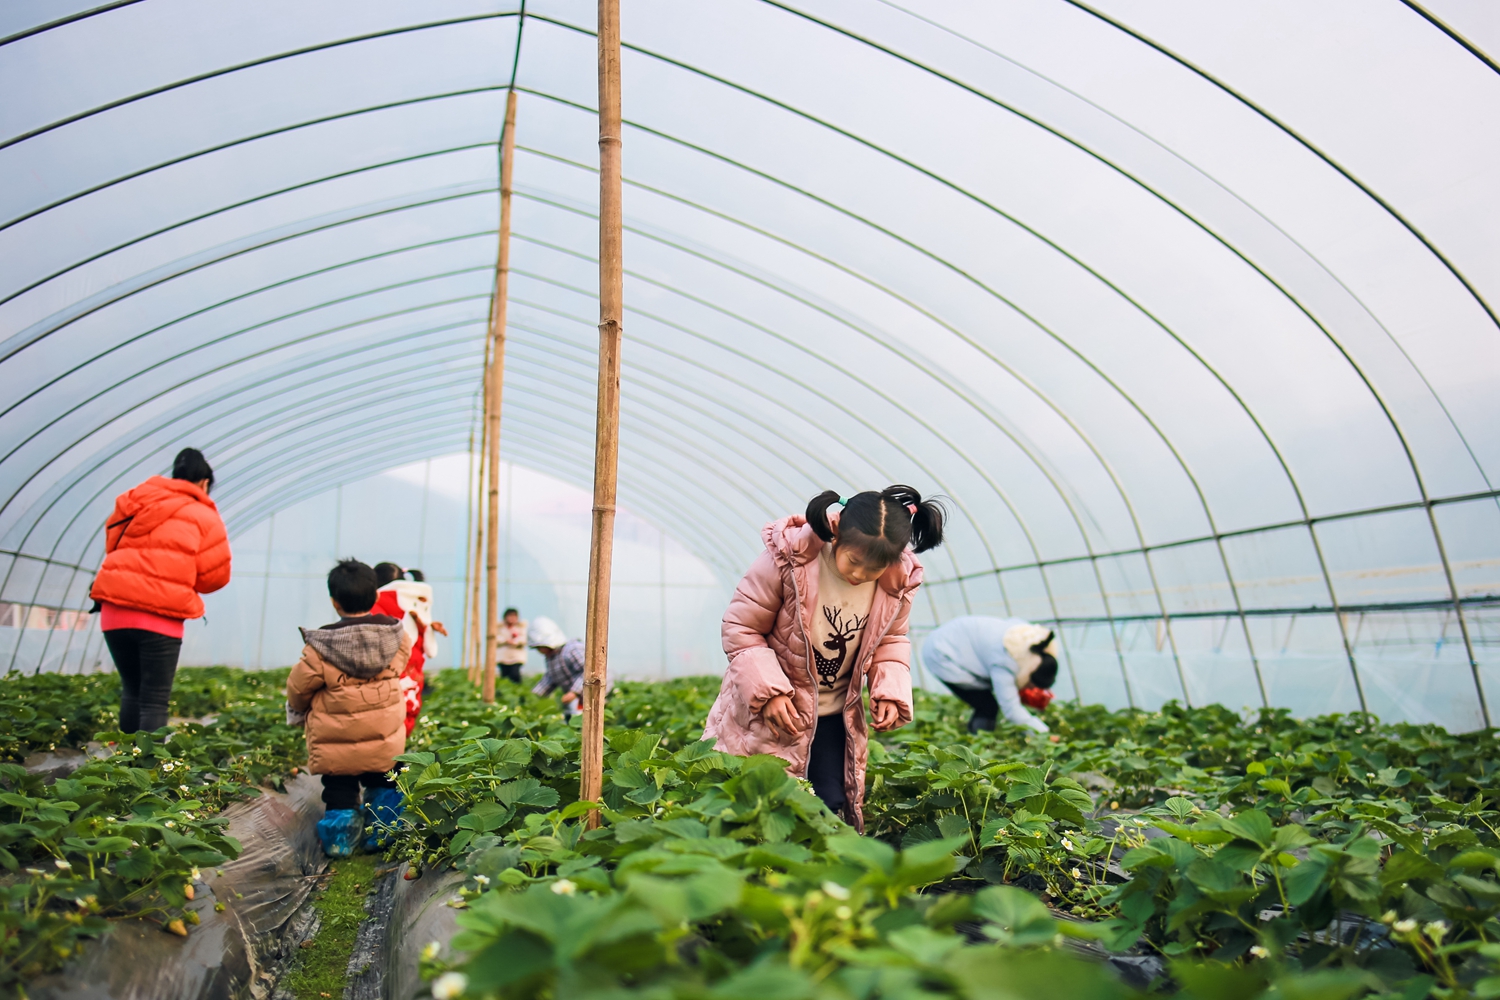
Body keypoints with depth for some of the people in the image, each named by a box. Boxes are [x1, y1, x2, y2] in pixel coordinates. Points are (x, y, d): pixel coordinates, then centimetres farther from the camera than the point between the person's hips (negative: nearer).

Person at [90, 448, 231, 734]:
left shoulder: (135, 499, 15)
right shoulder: (204, 516, 2)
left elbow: (111, 544, 19)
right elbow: (215, 575, 0)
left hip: (114, 610, 5)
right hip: (159, 617, -5)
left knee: (132, 692, 20)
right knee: (155, 702, 0)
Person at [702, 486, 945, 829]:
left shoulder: (898, 581, -12)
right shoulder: (788, 556, -24)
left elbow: (891, 640, 7)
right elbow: (741, 628, -14)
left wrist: (891, 692, -10)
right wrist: (768, 690, -23)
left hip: (835, 715, 4)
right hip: (767, 709, -3)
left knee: (833, 808, 7)